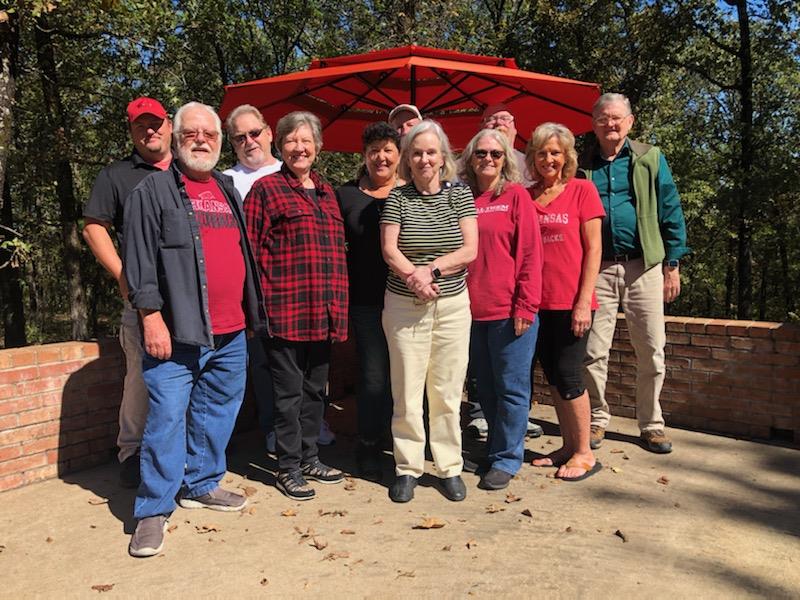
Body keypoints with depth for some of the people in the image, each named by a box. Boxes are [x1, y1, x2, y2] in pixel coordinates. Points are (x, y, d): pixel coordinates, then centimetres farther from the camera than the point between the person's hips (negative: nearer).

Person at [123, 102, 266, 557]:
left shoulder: (229, 190, 18)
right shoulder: (155, 190, -1)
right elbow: (140, 259, -7)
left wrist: (252, 311, 18)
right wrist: (151, 315, -15)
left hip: (231, 333, 6)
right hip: (178, 332, -6)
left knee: (218, 413, 14)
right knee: (167, 417, -4)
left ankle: (202, 484, 30)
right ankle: (154, 510, 8)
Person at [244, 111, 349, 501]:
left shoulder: (326, 192, 15)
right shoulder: (265, 189, -3)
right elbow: (250, 250, -8)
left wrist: (339, 305, 13)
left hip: (323, 312, 6)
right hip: (285, 311, -6)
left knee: (315, 388, 16)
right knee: (289, 391, 3)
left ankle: (309, 458, 31)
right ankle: (288, 467, 18)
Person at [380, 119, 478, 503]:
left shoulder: (460, 195, 5)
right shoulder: (397, 198, 4)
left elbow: (470, 250, -4)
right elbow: (389, 250, -4)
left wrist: (429, 268, -15)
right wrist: (414, 275, -20)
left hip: (453, 305, 1)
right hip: (404, 306, 0)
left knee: (447, 391, 7)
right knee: (407, 391, 3)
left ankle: (449, 467, 21)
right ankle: (407, 468, 18)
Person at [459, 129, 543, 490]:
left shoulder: (516, 196, -1)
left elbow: (531, 254, -6)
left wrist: (526, 305, -12)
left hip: (509, 310, -4)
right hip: (472, 310, 5)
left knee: (511, 387, 3)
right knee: (484, 387, 15)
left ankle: (506, 458, 17)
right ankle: (496, 447, 33)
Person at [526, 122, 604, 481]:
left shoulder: (582, 190, -2)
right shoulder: (526, 197, 9)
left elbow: (593, 249, -5)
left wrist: (583, 301, -11)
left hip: (571, 301, -5)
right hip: (537, 301, 5)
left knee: (567, 374, -1)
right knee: (551, 374, 11)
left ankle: (584, 453, 15)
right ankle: (569, 446, 25)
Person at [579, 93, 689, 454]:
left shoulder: (650, 159, 7)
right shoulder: (582, 165, 9)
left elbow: (671, 213, 6)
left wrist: (672, 264, 1)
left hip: (643, 266, 0)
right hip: (597, 268, 0)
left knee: (652, 351, 5)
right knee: (594, 351, 2)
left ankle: (651, 424, 20)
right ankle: (597, 419, 19)